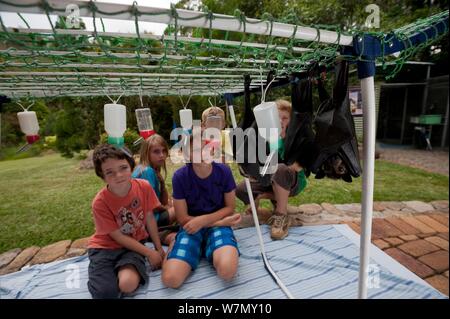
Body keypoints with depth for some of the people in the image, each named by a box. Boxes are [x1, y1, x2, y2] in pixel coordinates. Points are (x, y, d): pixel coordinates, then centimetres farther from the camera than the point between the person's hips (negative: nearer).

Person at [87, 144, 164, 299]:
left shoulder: (144, 186, -16)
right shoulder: (100, 202, -22)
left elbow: (150, 219, -3)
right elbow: (118, 237, -15)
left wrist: (159, 248, 2)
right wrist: (149, 253, -15)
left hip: (135, 243, 1)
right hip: (106, 247, -1)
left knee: (128, 284, -25)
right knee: (106, 292, -21)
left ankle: (123, 270, 7)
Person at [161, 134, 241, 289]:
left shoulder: (224, 171, -9)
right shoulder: (180, 176, -12)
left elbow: (230, 208, 0)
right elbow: (183, 219, -9)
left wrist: (203, 220, -16)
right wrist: (222, 221, -13)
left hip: (218, 226, 0)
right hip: (191, 227, 0)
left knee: (227, 270, -29)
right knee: (170, 279, -20)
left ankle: (214, 252, 5)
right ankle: (175, 241, 10)